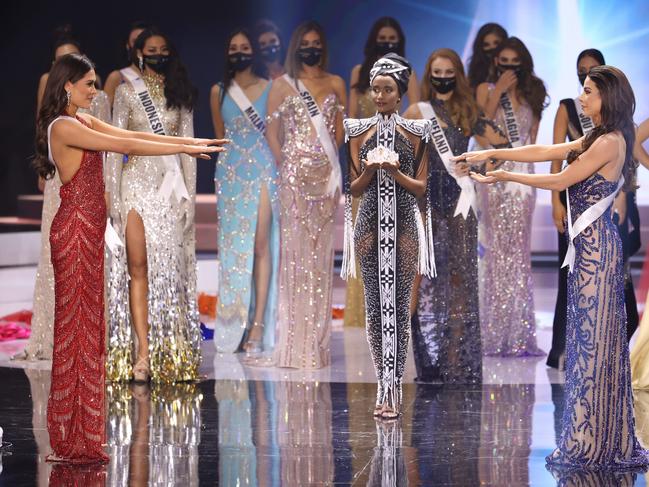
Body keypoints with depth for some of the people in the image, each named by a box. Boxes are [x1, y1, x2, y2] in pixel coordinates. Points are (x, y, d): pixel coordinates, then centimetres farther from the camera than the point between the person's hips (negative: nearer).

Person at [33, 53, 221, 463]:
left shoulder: (82, 122, 14)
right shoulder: (63, 127, -15)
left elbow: (133, 136, 12)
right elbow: (126, 146, -18)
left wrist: (190, 141, 5)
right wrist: (184, 149, -15)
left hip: (88, 232, 9)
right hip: (75, 231, -9)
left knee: (88, 325, 9)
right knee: (76, 325, -6)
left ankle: (78, 437, 12)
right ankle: (73, 441, -2)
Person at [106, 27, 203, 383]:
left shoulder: (180, 94, 10)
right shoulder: (127, 91, 5)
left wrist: (190, 194, 3)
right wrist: (113, 195, -3)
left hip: (171, 186, 1)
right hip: (137, 183, -1)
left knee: (169, 269, -1)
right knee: (138, 267, -5)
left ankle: (169, 352, 3)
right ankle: (144, 352, -8)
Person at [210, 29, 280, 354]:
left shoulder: (270, 89, 3)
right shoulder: (218, 92, 8)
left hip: (263, 170, -2)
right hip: (231, 172, 2)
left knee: (261, 245, -9)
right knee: (234, 245, 1)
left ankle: (259, 323, -12)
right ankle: (235, 322, 6)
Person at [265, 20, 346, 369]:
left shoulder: (336, 84, 11)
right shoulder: (283, 85, 2)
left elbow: (340, 129, 14)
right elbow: (272, 130, 1)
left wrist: (330, 160, 3)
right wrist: (284, 165, -5)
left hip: (326, 173, 3)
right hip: (295, 174, -3)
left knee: (321, 248, 5)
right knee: (295, 246, -6)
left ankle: (316, 339, 10)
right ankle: (295, 342, -4)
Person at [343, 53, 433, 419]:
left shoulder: (415, 132, 3)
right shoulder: (359, 132, 7)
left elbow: (421, 187, 2)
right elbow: (355, 188, 7)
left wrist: (395, 172, -15)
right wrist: (370, 170, -13)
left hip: (404, 226, -1)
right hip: (370, 225, 2)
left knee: (400, 307, -4)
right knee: (375, 306, 1)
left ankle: (393, 387, -3)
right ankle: (385, 386, 6)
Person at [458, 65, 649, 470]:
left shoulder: (610, 142, -14)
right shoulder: (596, 139, 16)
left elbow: (560, 181, -12)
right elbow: (544, 152, 16)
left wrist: (504, 176, -3)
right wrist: (490, 154, 9)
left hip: (596, 247, -10)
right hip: (589, 245, 10)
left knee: (594, 339, -6)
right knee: (591, 339, 10)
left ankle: (593, 444, -2)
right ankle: (599, 438, 13)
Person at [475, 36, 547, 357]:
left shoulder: (532, 93, 14)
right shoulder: (486, 89, 6)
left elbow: (533, 136, 17)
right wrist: (499, 91, -9)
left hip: (522, 173, 3)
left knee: (518, 251, -1)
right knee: (496, 249, -6)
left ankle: (518, 333, 1)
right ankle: (495, 334, -3)